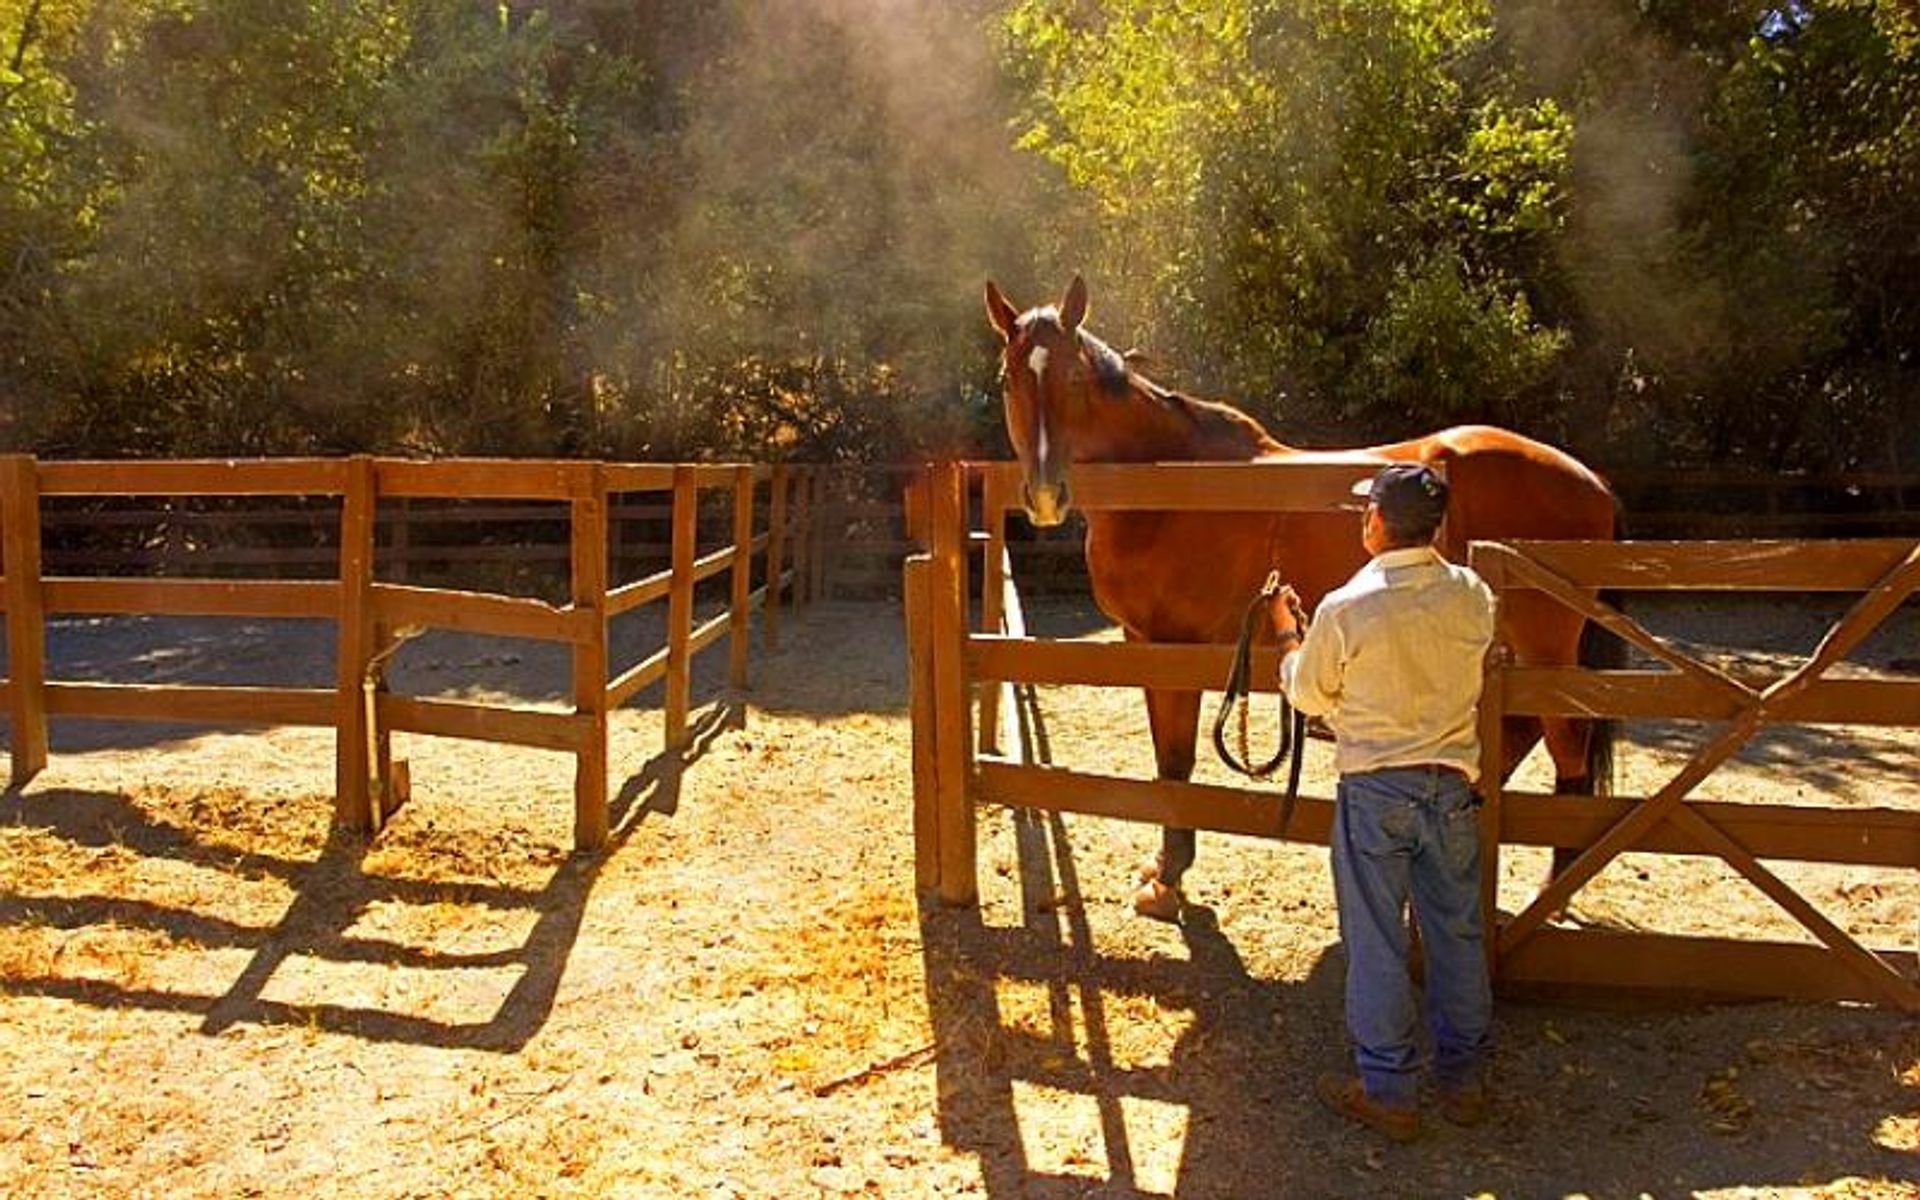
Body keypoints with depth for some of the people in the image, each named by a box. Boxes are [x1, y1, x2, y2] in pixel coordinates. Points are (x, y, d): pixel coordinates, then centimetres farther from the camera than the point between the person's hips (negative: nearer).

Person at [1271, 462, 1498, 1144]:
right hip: (1452, 785, 4)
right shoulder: (1474, 597, -4)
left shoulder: (1344, 609, -17)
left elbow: (1308, 696, -2)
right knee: (1458, 933, 16)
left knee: (1376, 942, 7)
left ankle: (1389, 1093, 17)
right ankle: (1465, 1080, 29)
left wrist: (1288, 634, 14)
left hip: (1374, 791, -4)